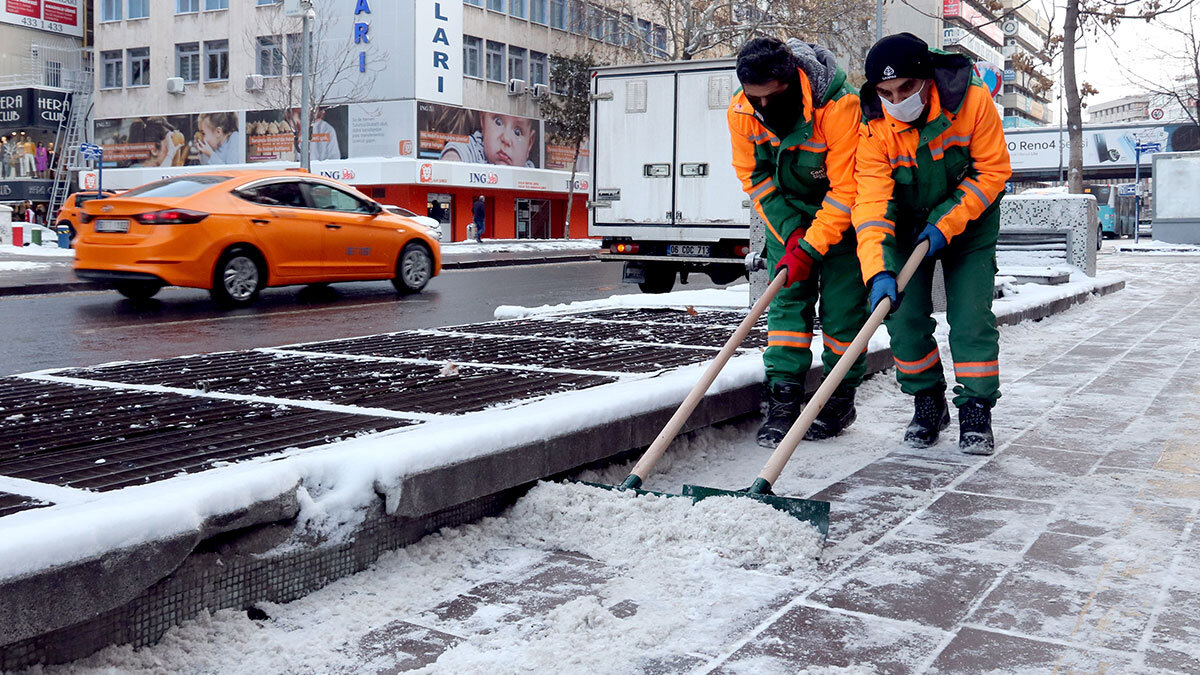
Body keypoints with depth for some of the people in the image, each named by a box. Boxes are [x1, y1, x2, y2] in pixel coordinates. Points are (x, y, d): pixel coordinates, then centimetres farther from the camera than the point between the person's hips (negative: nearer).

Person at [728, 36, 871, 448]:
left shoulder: (840, 106, -32)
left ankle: (840, 402, 12)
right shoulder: (740, 113, -18)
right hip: (787, 216, 4)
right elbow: (755, 179, -7)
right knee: (787, 300, -5)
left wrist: (811, 247, -29)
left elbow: (847, 189, -28)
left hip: (842, 215, -3)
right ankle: (783, 402, -3)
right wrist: (791, 236, -15)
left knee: (842, 307, -4)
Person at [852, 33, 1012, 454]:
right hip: (907, 226, 1)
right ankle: (928, 402, 15)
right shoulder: (874, 127, -23)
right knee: (904, 316, -6)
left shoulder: (972, 102, -24)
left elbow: (993, 171, -15)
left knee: (971, 316, -9)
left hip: (968, 224, -1)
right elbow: (871, 202, -30)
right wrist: (878, 271, -42)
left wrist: (947, 223, -24)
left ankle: (975, 412, 4)